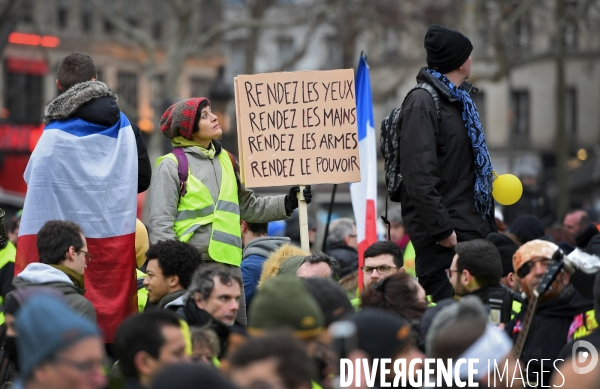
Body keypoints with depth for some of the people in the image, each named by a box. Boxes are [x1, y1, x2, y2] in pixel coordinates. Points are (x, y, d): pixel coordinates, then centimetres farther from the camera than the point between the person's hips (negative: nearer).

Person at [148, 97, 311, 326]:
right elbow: (160, 224, -8)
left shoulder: (226, 160, 15)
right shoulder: (172, 165, -4)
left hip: (228, 263, 6)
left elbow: (248, 207, 22)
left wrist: (287, 203, 11)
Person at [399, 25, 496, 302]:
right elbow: (419, 174, -19)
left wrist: (487, 224, 16)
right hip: (444, 237, -9)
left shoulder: (458, 99, 18)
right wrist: (441, 229, -21)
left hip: (470, 227, 9)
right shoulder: (422, 102, -11)